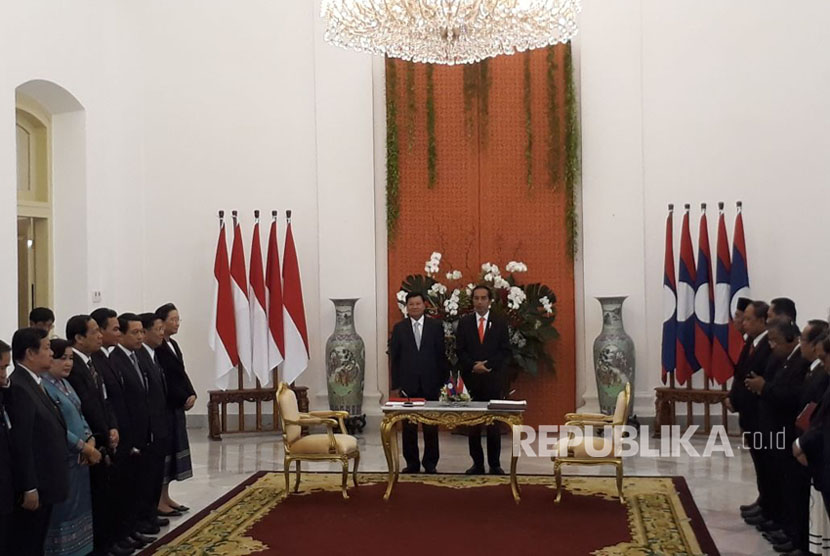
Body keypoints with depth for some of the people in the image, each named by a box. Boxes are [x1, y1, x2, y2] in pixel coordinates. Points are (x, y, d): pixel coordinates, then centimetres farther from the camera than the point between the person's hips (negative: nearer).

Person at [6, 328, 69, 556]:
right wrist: (29, 488, -21)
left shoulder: (34, 383, 10)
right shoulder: (18, 387, -21)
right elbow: (21, 443, -22)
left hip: (44, 482, 9)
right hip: (33, 486, -9)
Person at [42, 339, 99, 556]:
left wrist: (90, 440, -4)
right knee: (63, 508, 0)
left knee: (78, 505, 14)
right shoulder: (43, 386, -16)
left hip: (79, 457, 9)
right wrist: (84, 447, -15)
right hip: (61, 459, -8)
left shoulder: (65, 384, 11)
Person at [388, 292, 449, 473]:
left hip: (430, 384, 0)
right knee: (408, 427, 4)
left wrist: (444, 382, -1)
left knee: (431, 427, 4)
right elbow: (393, 358, 4)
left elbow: (442, 355, 3)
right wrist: (395, 385, -1)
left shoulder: (436, 326, 4)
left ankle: (430, 462, 15)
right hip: (407, 384, 0)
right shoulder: (399, 328, 5)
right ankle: (412, 462, 15)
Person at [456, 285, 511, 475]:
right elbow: (460, 350, 4)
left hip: (493, 380, -1)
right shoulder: (464, 322, 8)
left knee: (494, 425, 1)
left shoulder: (500, 324, 7)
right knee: (473, 424, 2)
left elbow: (505, 352, 2)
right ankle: (477, 463, 10)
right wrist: (474, 366, -11)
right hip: (471, 379, 1)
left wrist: (487, 365, -10)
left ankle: (495, 464, 8)